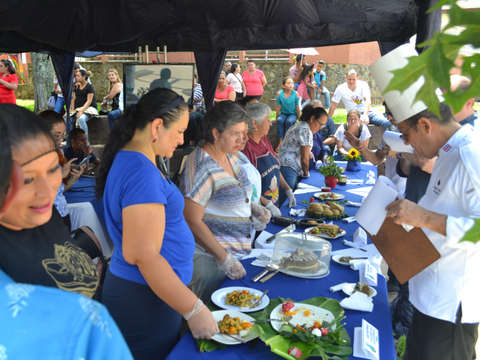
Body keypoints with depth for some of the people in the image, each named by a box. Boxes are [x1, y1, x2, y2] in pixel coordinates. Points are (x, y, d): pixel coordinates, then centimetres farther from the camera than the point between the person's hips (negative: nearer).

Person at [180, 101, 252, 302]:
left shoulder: (230, 157, 6)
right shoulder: (202, 167, -22)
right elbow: (192, 221, -24)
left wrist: (252, 207, 6)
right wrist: (224, 258, -22)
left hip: (239, 251, 9)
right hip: (210, 257, -9)